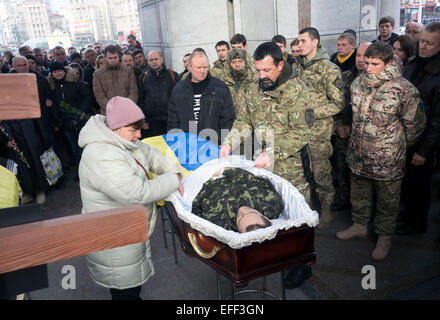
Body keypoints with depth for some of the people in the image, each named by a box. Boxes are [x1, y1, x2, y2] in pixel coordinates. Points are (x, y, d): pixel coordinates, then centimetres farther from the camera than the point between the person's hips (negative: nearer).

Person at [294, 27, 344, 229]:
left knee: (321, 172, 2)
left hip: (318, 130, -6)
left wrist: (312, 112, -16)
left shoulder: (328, 69, -8)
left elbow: (338, 104, -10)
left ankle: (326, 209, 20)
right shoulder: (297, 67, 11)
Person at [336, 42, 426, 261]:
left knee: (387, 201, 13)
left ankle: (384, 237, 33)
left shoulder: (404, 90, -19)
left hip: (387, 160, -5)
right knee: (359, 194, 21)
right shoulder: (358, 83, -1)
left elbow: (415, 125, -8)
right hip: (358, 155, 5)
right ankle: (359, 226, 43)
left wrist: (400, 147, 5)